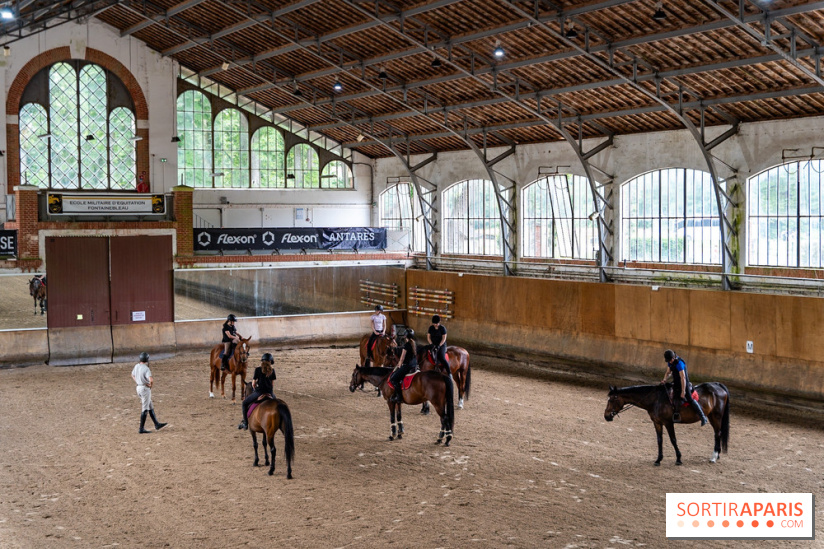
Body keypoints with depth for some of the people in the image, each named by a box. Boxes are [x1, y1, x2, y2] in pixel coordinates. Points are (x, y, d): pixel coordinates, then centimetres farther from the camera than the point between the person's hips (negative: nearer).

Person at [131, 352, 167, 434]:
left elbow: (132, 375, 22)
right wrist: (151, 385, -14)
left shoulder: (136, 366, 4)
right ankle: (141, 429, 1)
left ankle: (157, 425, 23)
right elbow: (151, 380, -35)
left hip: (139, 388, 9)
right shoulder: (146, 369, -22)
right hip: (145, 388, -9)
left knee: (151, 407, 17)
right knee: (145, 409, -2)